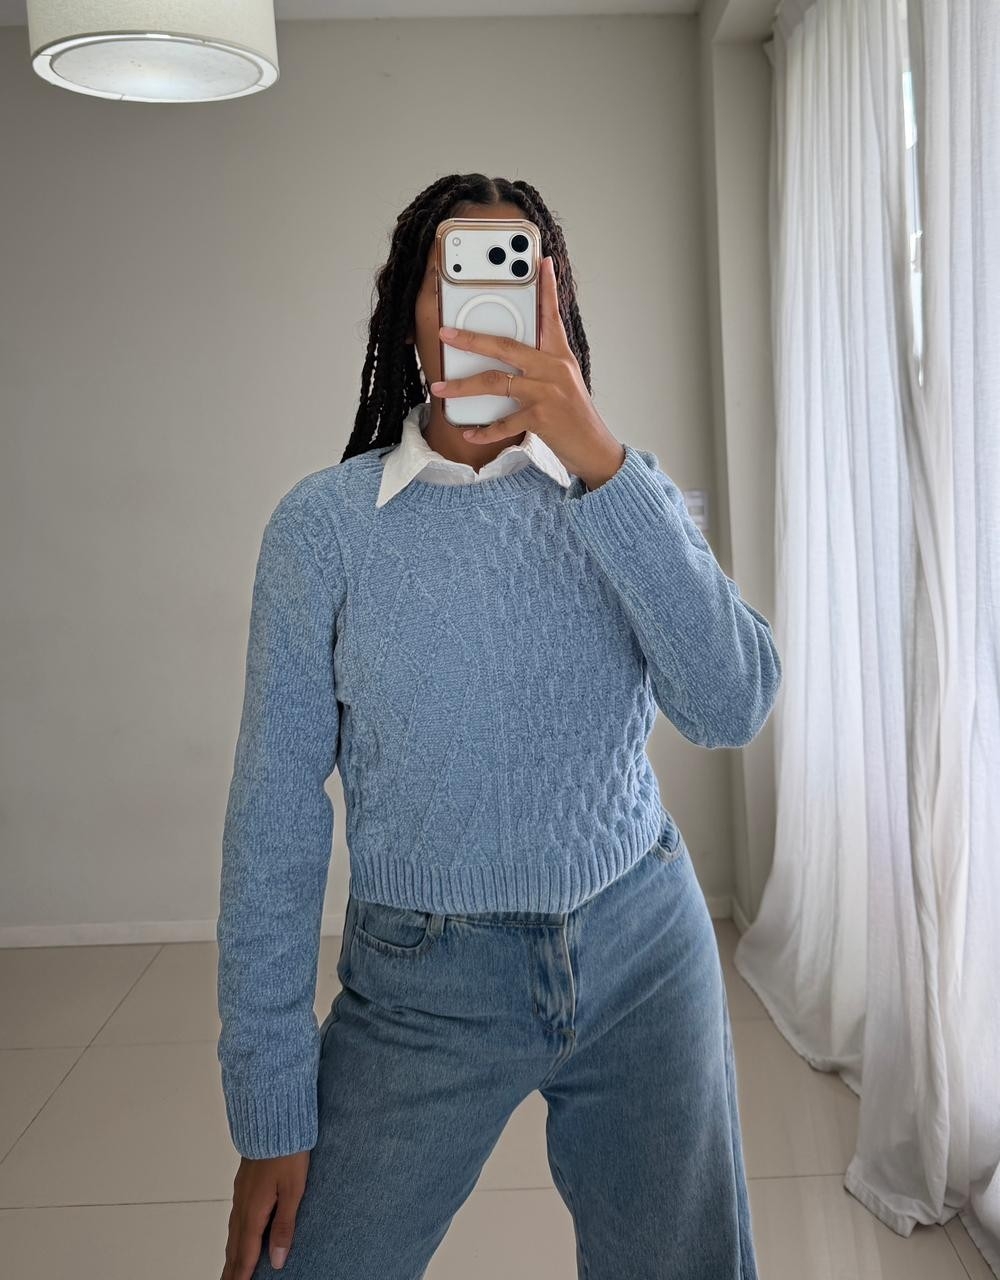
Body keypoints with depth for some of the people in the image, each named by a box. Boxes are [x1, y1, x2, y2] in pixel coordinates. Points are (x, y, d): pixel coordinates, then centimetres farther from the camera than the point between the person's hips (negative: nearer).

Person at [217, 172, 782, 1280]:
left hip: (645, 952, 2)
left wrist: (600, 460, -24)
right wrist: (271, 1109, -6)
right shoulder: (325, 523, -7)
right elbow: (276, 813, -6)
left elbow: (732, 708, -16)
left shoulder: (625, 490, 0)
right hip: (422, 983, -1)